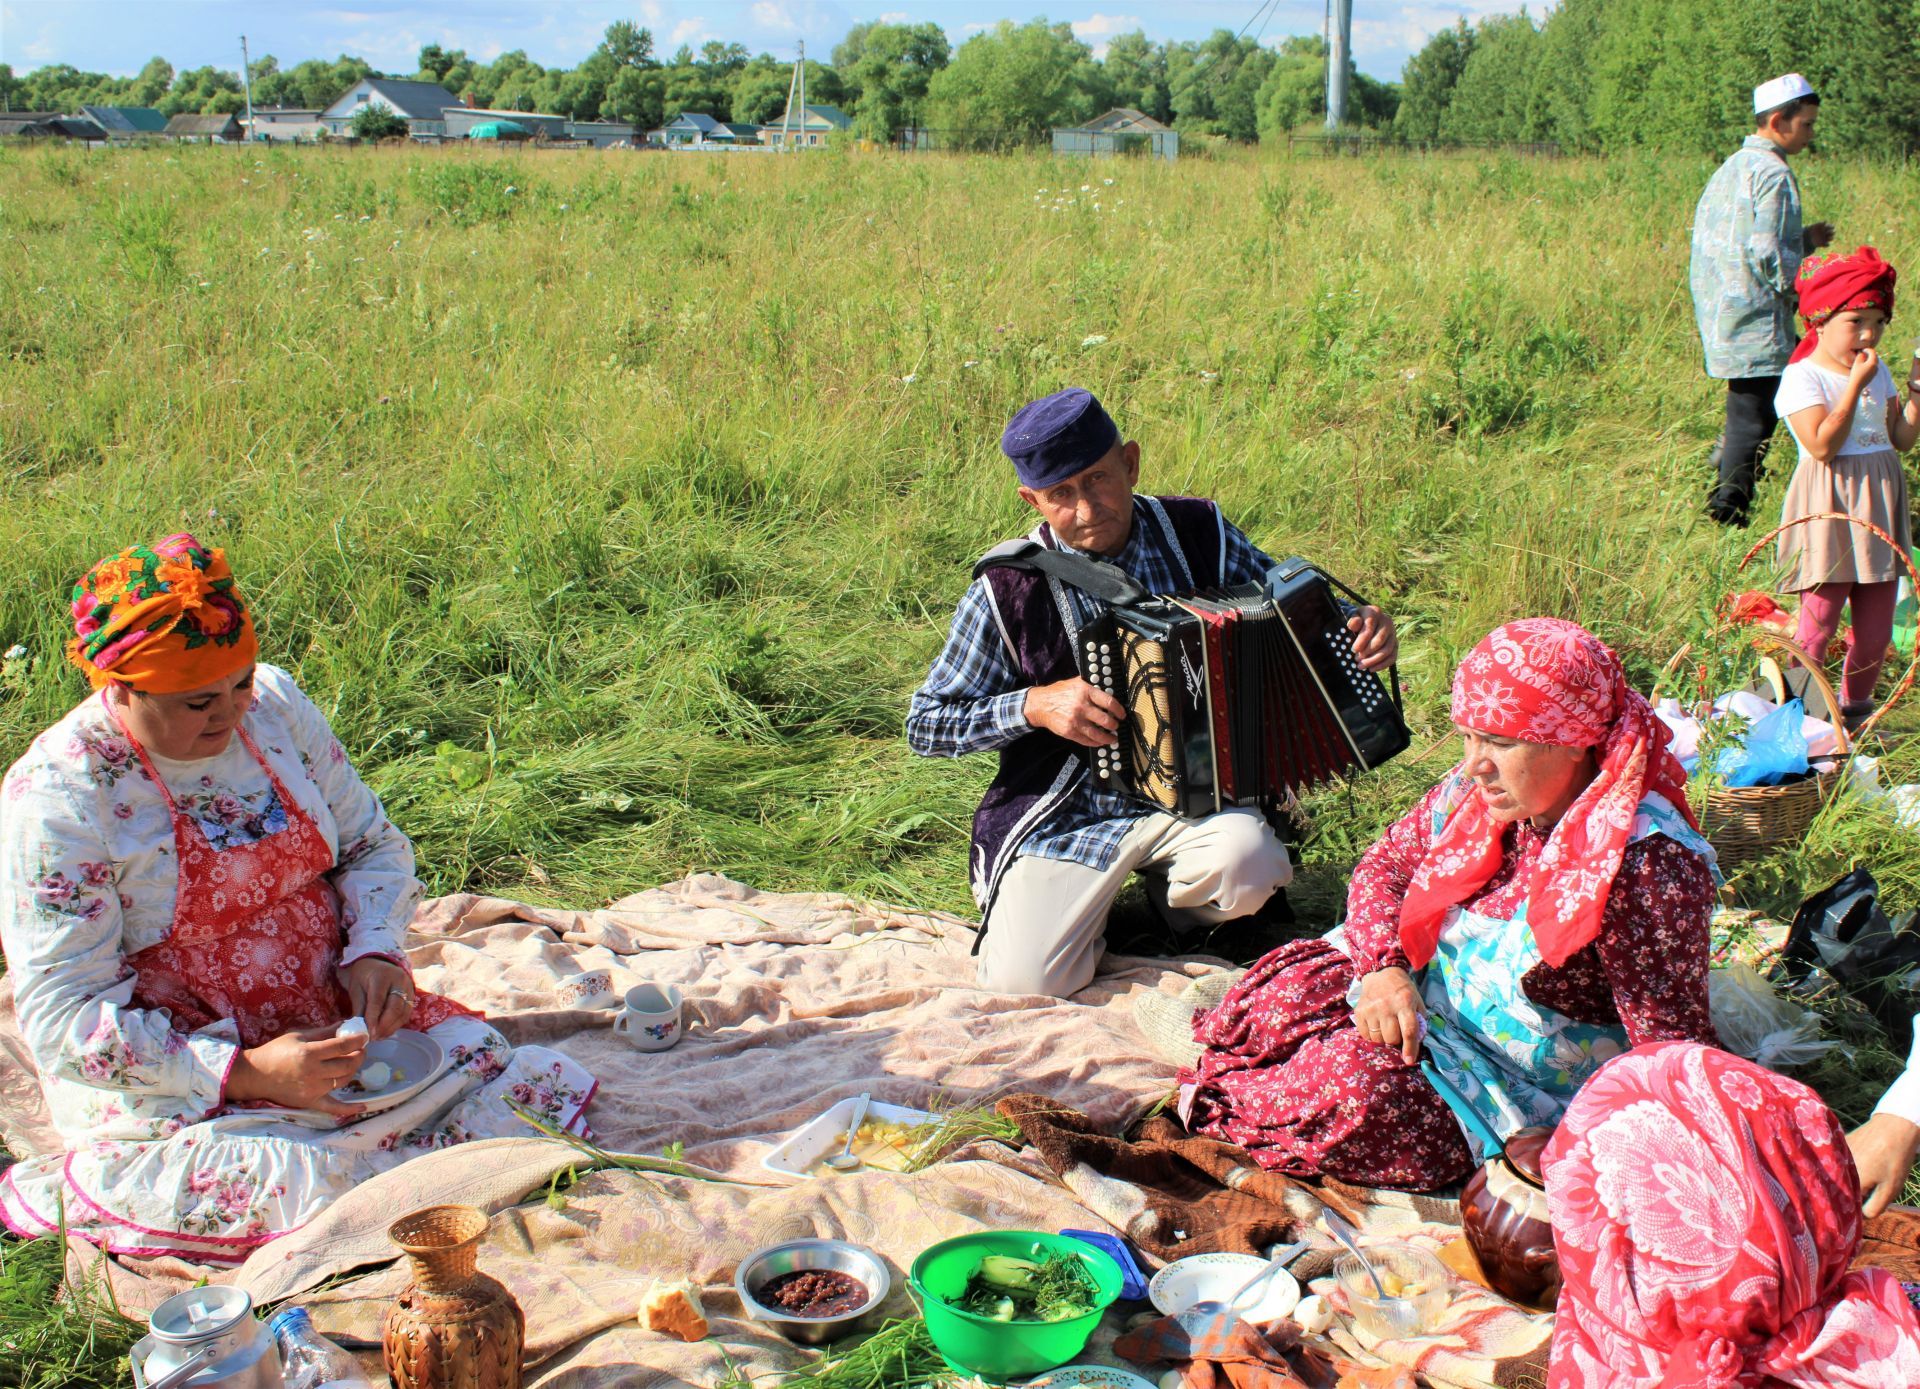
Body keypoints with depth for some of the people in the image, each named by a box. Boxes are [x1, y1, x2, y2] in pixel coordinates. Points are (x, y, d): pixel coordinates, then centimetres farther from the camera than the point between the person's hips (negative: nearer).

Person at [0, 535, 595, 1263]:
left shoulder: (275, 705, 0)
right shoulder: (60, 797, -16)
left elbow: (372, 843, 12)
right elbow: (65, 1019, -18)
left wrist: (374, 952, -9)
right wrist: (246, 1073, -27)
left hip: (332, 1019, 6)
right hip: (176, 1073, -6)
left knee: (534, 1094, -11)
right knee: (308, 1189, -32)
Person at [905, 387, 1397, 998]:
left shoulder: (1198, 533, -4)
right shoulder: (1010, 587, -10)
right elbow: (925, 724, -3)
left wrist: (1362, 626, -13)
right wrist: (1035, 705, -18)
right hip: (1068, 811, -1)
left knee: (1246, 865, -31)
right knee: (1025, 978, -21)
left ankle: (1172, 893, 7)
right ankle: (1095, 899, 15)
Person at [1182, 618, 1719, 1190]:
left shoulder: (1645, 864, -28)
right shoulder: (1475, 793, -7)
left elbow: (1674, 1047, -23)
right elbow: (1385, 865, 6)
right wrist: (1384, 966, -15)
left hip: (1518, 1086, -6)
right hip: (1420, 997, 7)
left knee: (1355, 1093, -27)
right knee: (1282, 993, -16)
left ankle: (1224, 1097, 1)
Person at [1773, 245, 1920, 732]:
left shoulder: (1878, 372, 13)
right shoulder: (1801, 377, -10)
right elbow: (1823, 444, -22)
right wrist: (1856, 383, -21)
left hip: (1879, 502, 7)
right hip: (1830, 510, -7)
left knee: (1876, 629, 11)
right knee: (1818, 623, -6)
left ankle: (1855, 709, 27)